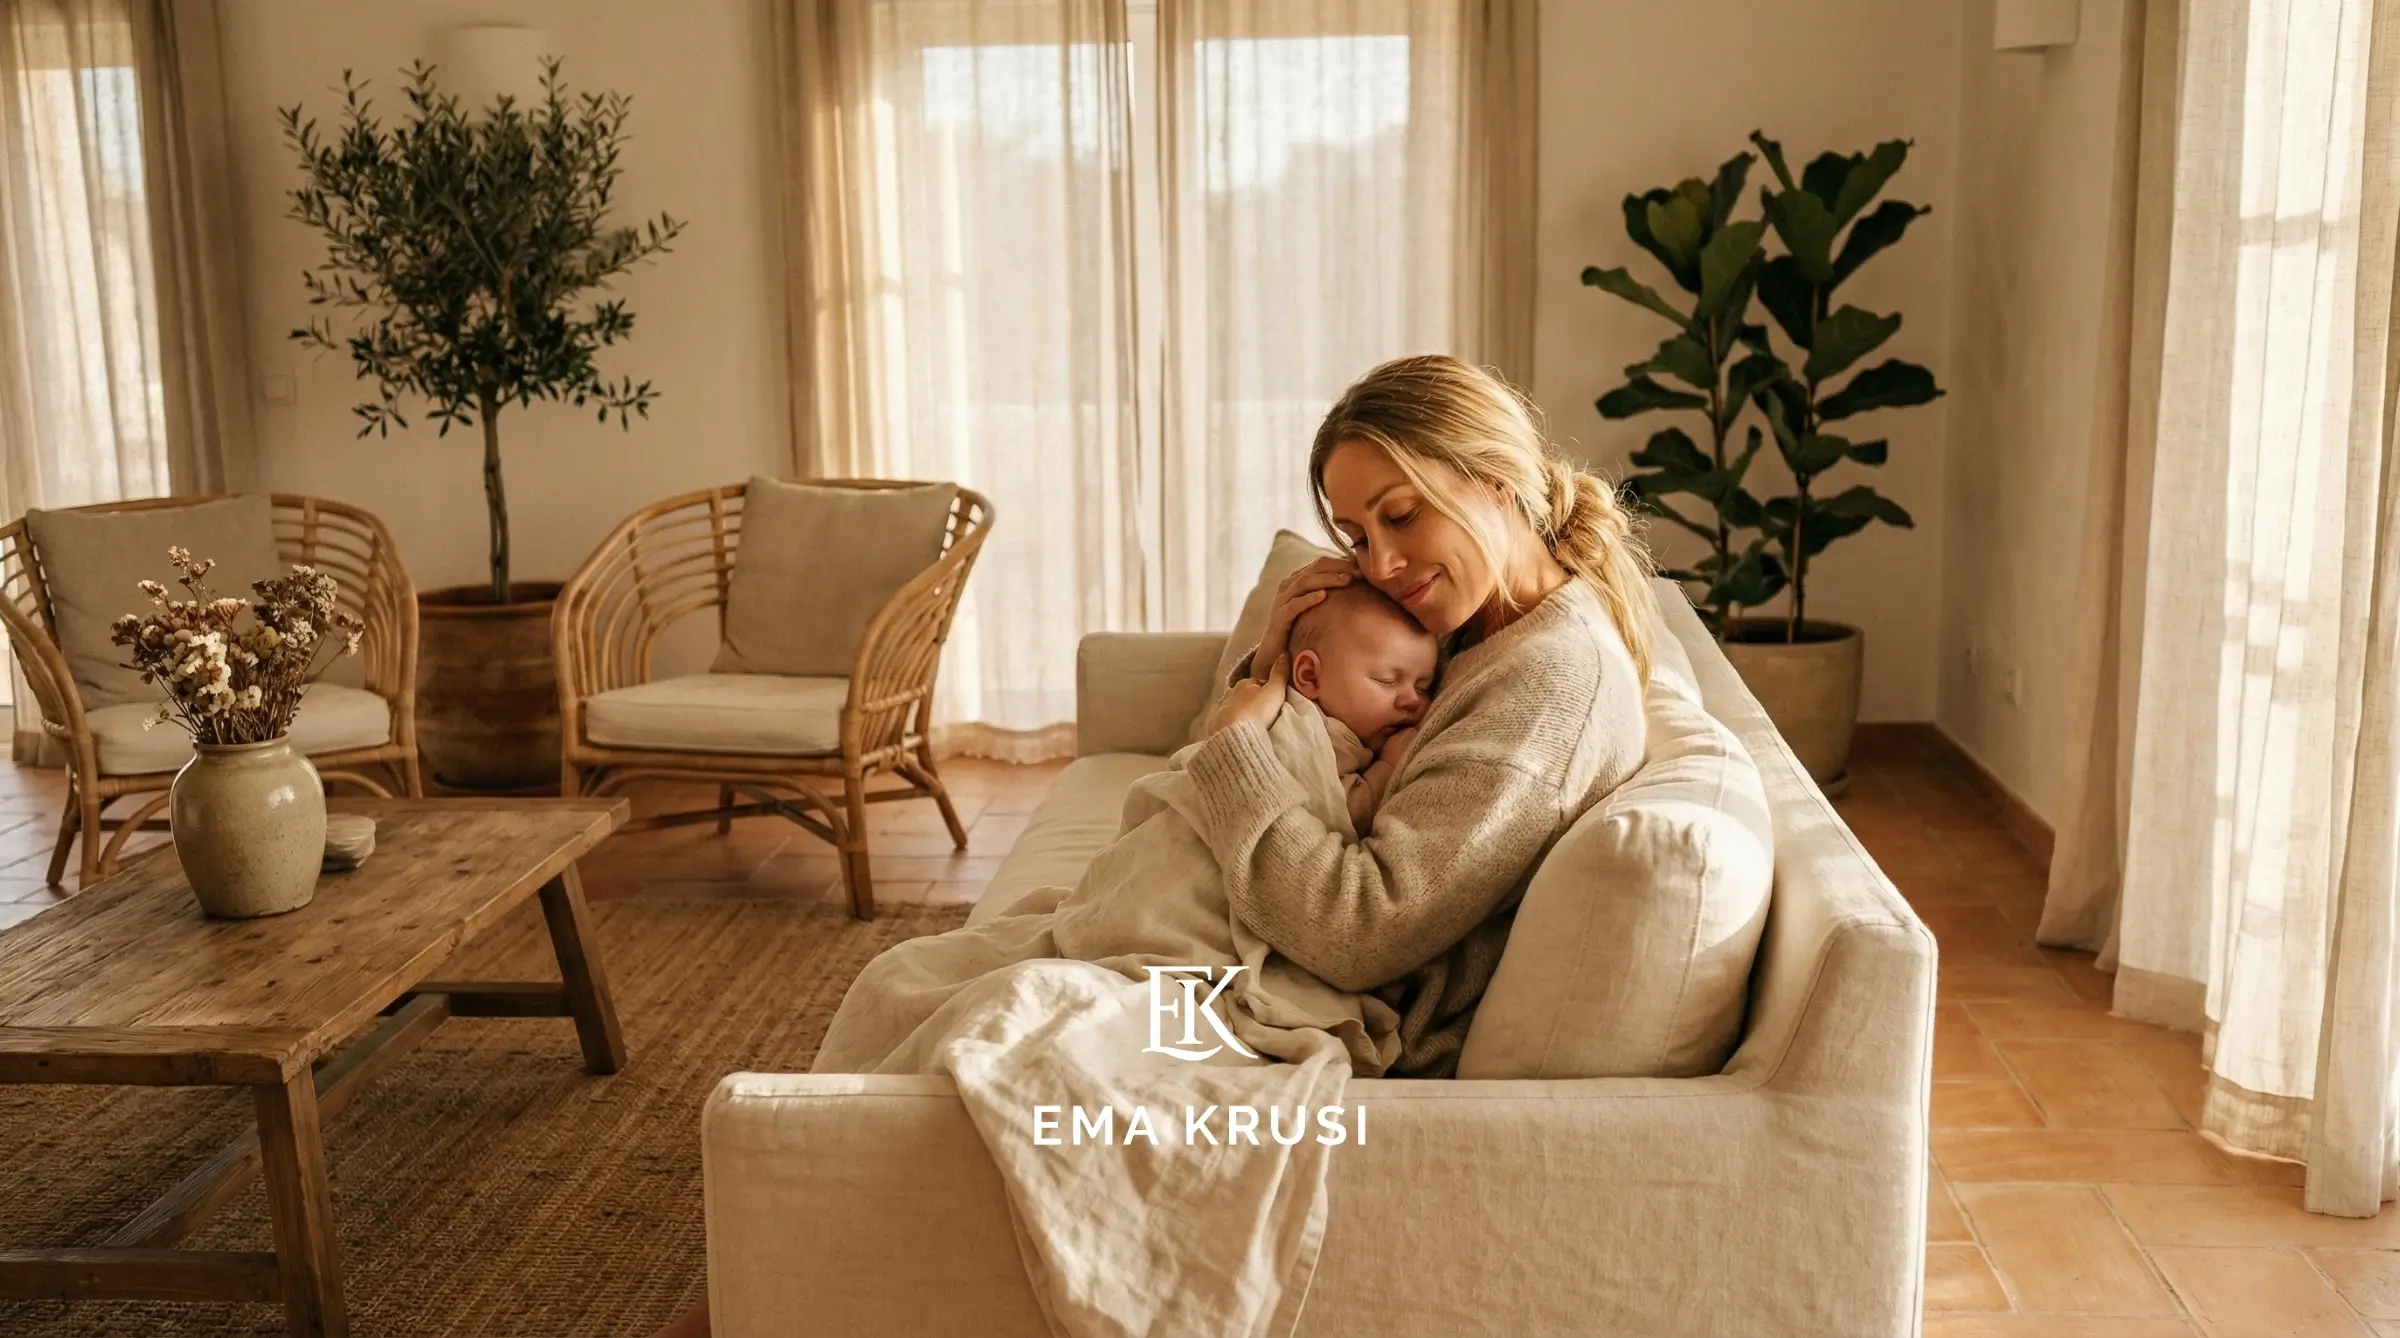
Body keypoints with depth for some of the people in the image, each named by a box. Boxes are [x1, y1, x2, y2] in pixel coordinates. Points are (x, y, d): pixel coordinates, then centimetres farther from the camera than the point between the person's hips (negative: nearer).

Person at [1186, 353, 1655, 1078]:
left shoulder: (1554, 680, -23)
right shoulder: (1476, 636, 6)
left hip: (1409, 1062, -8)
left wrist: (1233, 741, -17)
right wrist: (1275, 660, -5)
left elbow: (1359, 931, -28)